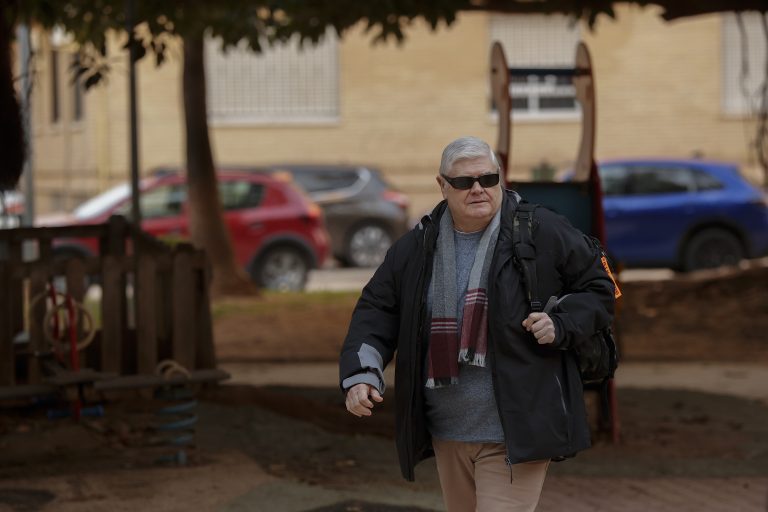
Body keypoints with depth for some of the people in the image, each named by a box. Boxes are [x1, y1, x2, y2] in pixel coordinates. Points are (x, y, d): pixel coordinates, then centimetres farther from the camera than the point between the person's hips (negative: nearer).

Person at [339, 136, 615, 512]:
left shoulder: (544, 233, -6)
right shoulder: (415, 248, 5)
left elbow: (598, 289, 3)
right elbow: (377, 310, 8)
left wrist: (561, 324, -15)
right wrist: (360, 373, -7)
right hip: (447, 434, 5)